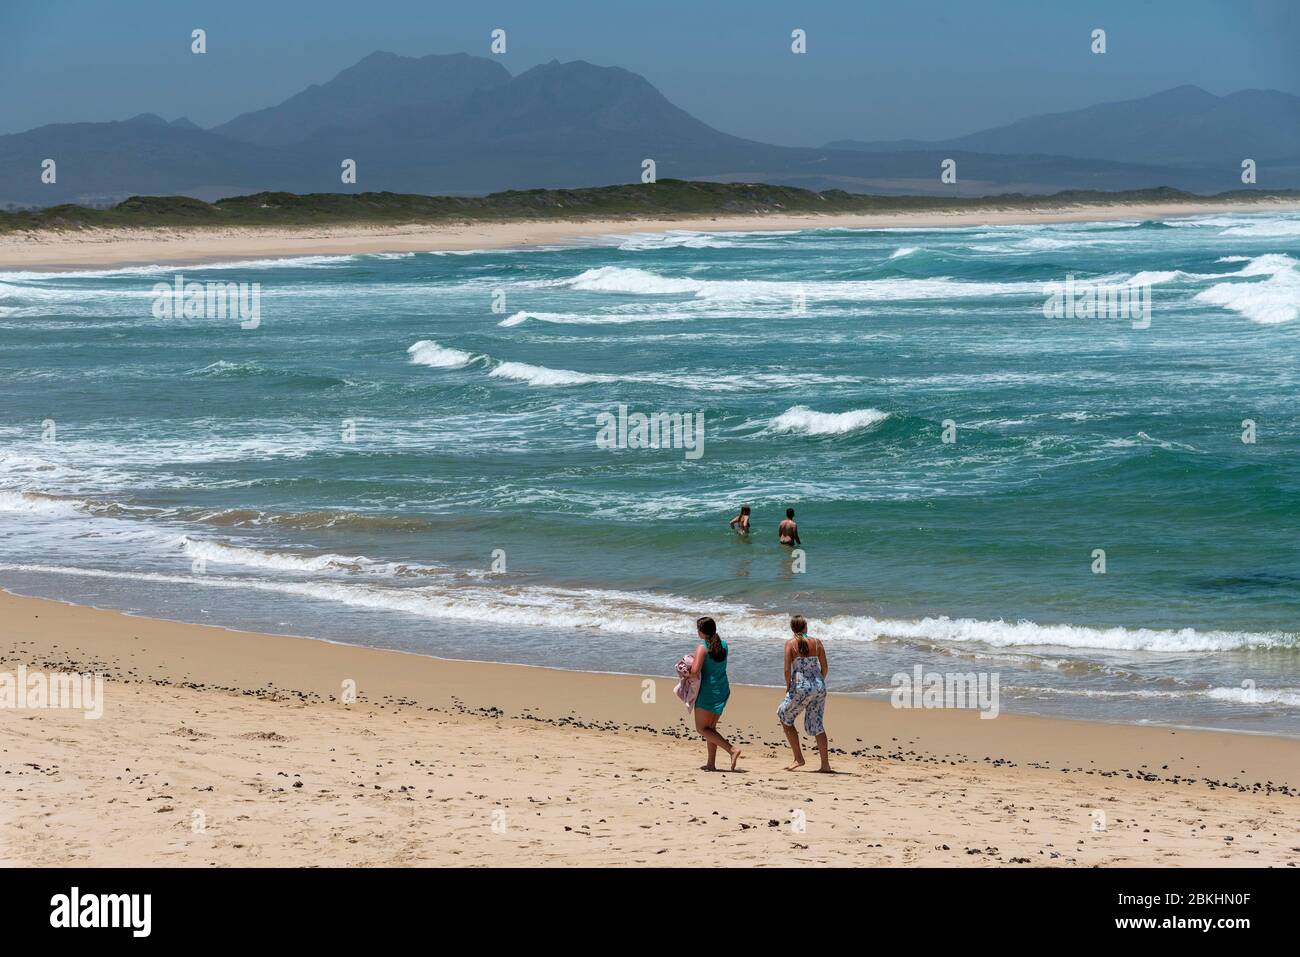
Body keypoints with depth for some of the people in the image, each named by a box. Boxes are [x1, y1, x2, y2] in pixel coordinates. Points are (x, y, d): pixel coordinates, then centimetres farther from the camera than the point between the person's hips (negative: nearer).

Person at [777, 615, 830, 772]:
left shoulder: (791, 643, -4)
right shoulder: (816, 643, 6)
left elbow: (787, 669, -11)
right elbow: (825, 667, 6)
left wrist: (788, 686, 3)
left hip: (801, 687, -4)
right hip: (819, 687, 4)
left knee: (785, 718, 16)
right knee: (816, 724, 13)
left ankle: (798, 758, 13)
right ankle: (825, 764, 6)